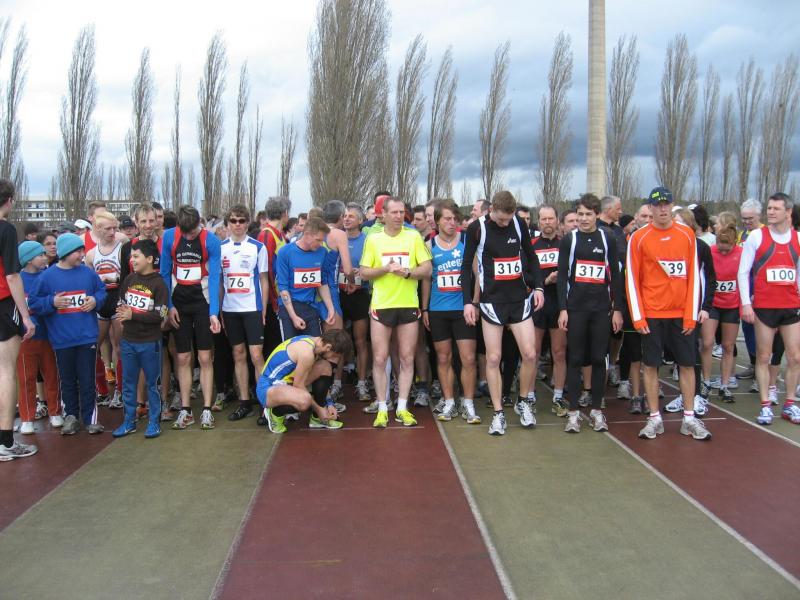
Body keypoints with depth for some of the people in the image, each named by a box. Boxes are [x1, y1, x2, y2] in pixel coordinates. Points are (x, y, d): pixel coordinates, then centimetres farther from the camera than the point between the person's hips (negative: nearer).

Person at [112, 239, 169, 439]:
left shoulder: (158, 283, -11)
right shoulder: (129, 279, 5)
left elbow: (159, 316, -14)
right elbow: (121, 303, 15)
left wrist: (132, 315, -18)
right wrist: (122, 312, -7)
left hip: (149, 342, -5)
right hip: (128, 340, 5)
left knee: (152, 383, 5)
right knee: (128, 382, 12)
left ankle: (154, 422, 15)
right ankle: (129, 421, 23)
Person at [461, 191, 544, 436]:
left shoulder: (519, 224, 1)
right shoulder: (477, 228, -8)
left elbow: (531, 257, 13)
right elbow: (467, 266, -3)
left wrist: (538, 286, 2)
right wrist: (468, 301, -9)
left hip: (519, 298, 3)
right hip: (491, 301, -2)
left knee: (530, 354, -3)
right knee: (493, 358, 0)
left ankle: (524, 401, 20)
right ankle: (498, 413, 12)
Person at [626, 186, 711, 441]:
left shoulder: (687, 234, 3)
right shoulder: (639, 237, -2)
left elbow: (693, 275, 4)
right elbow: (632, 279, -2)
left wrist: (691, 313, -2)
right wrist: (638, 316, -7)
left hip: (681, 313, 2)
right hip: (652, 314, -2)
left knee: (687, 364, 6)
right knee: (651, 365, 3)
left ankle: (689, 419, 16)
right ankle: (655, 419, 13)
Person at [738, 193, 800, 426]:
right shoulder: (756, 236, -3)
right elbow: (743, 272, -3)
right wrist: (746, 303, -9)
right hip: (764, 307, -3)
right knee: (763, 357, 4)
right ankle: (765, 406, 11)